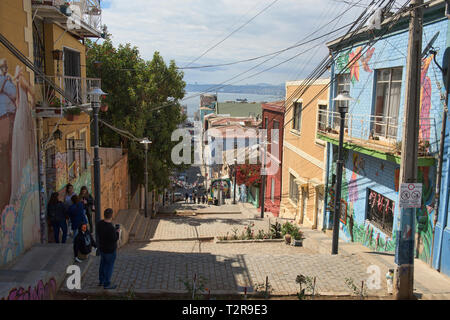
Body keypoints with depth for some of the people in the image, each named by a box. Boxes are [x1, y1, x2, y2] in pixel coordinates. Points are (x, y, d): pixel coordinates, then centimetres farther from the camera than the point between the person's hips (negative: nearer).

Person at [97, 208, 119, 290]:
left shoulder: (99, 223, -10)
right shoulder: (111, 228, -33)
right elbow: (114, 239, -25)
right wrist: (117, 232, -9)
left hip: (101, 248, 8)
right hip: (110, 250, -8)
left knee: (102, 264, 24)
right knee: (109, 266, 9)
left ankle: (101, 281, 39)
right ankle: (106, 284, 21)